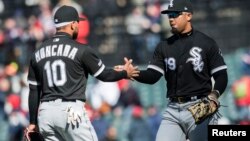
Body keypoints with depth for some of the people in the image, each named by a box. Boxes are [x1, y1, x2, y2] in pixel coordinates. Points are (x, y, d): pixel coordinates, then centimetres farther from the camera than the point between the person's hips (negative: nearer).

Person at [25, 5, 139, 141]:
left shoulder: (38, 53, 12)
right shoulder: (81, 49, -3)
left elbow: (34, 91, 14)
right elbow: (104, 75, 7)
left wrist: (33, 122, 18)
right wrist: (125, 73, 27)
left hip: (45, 112, 5)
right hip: (71, 111, -5)